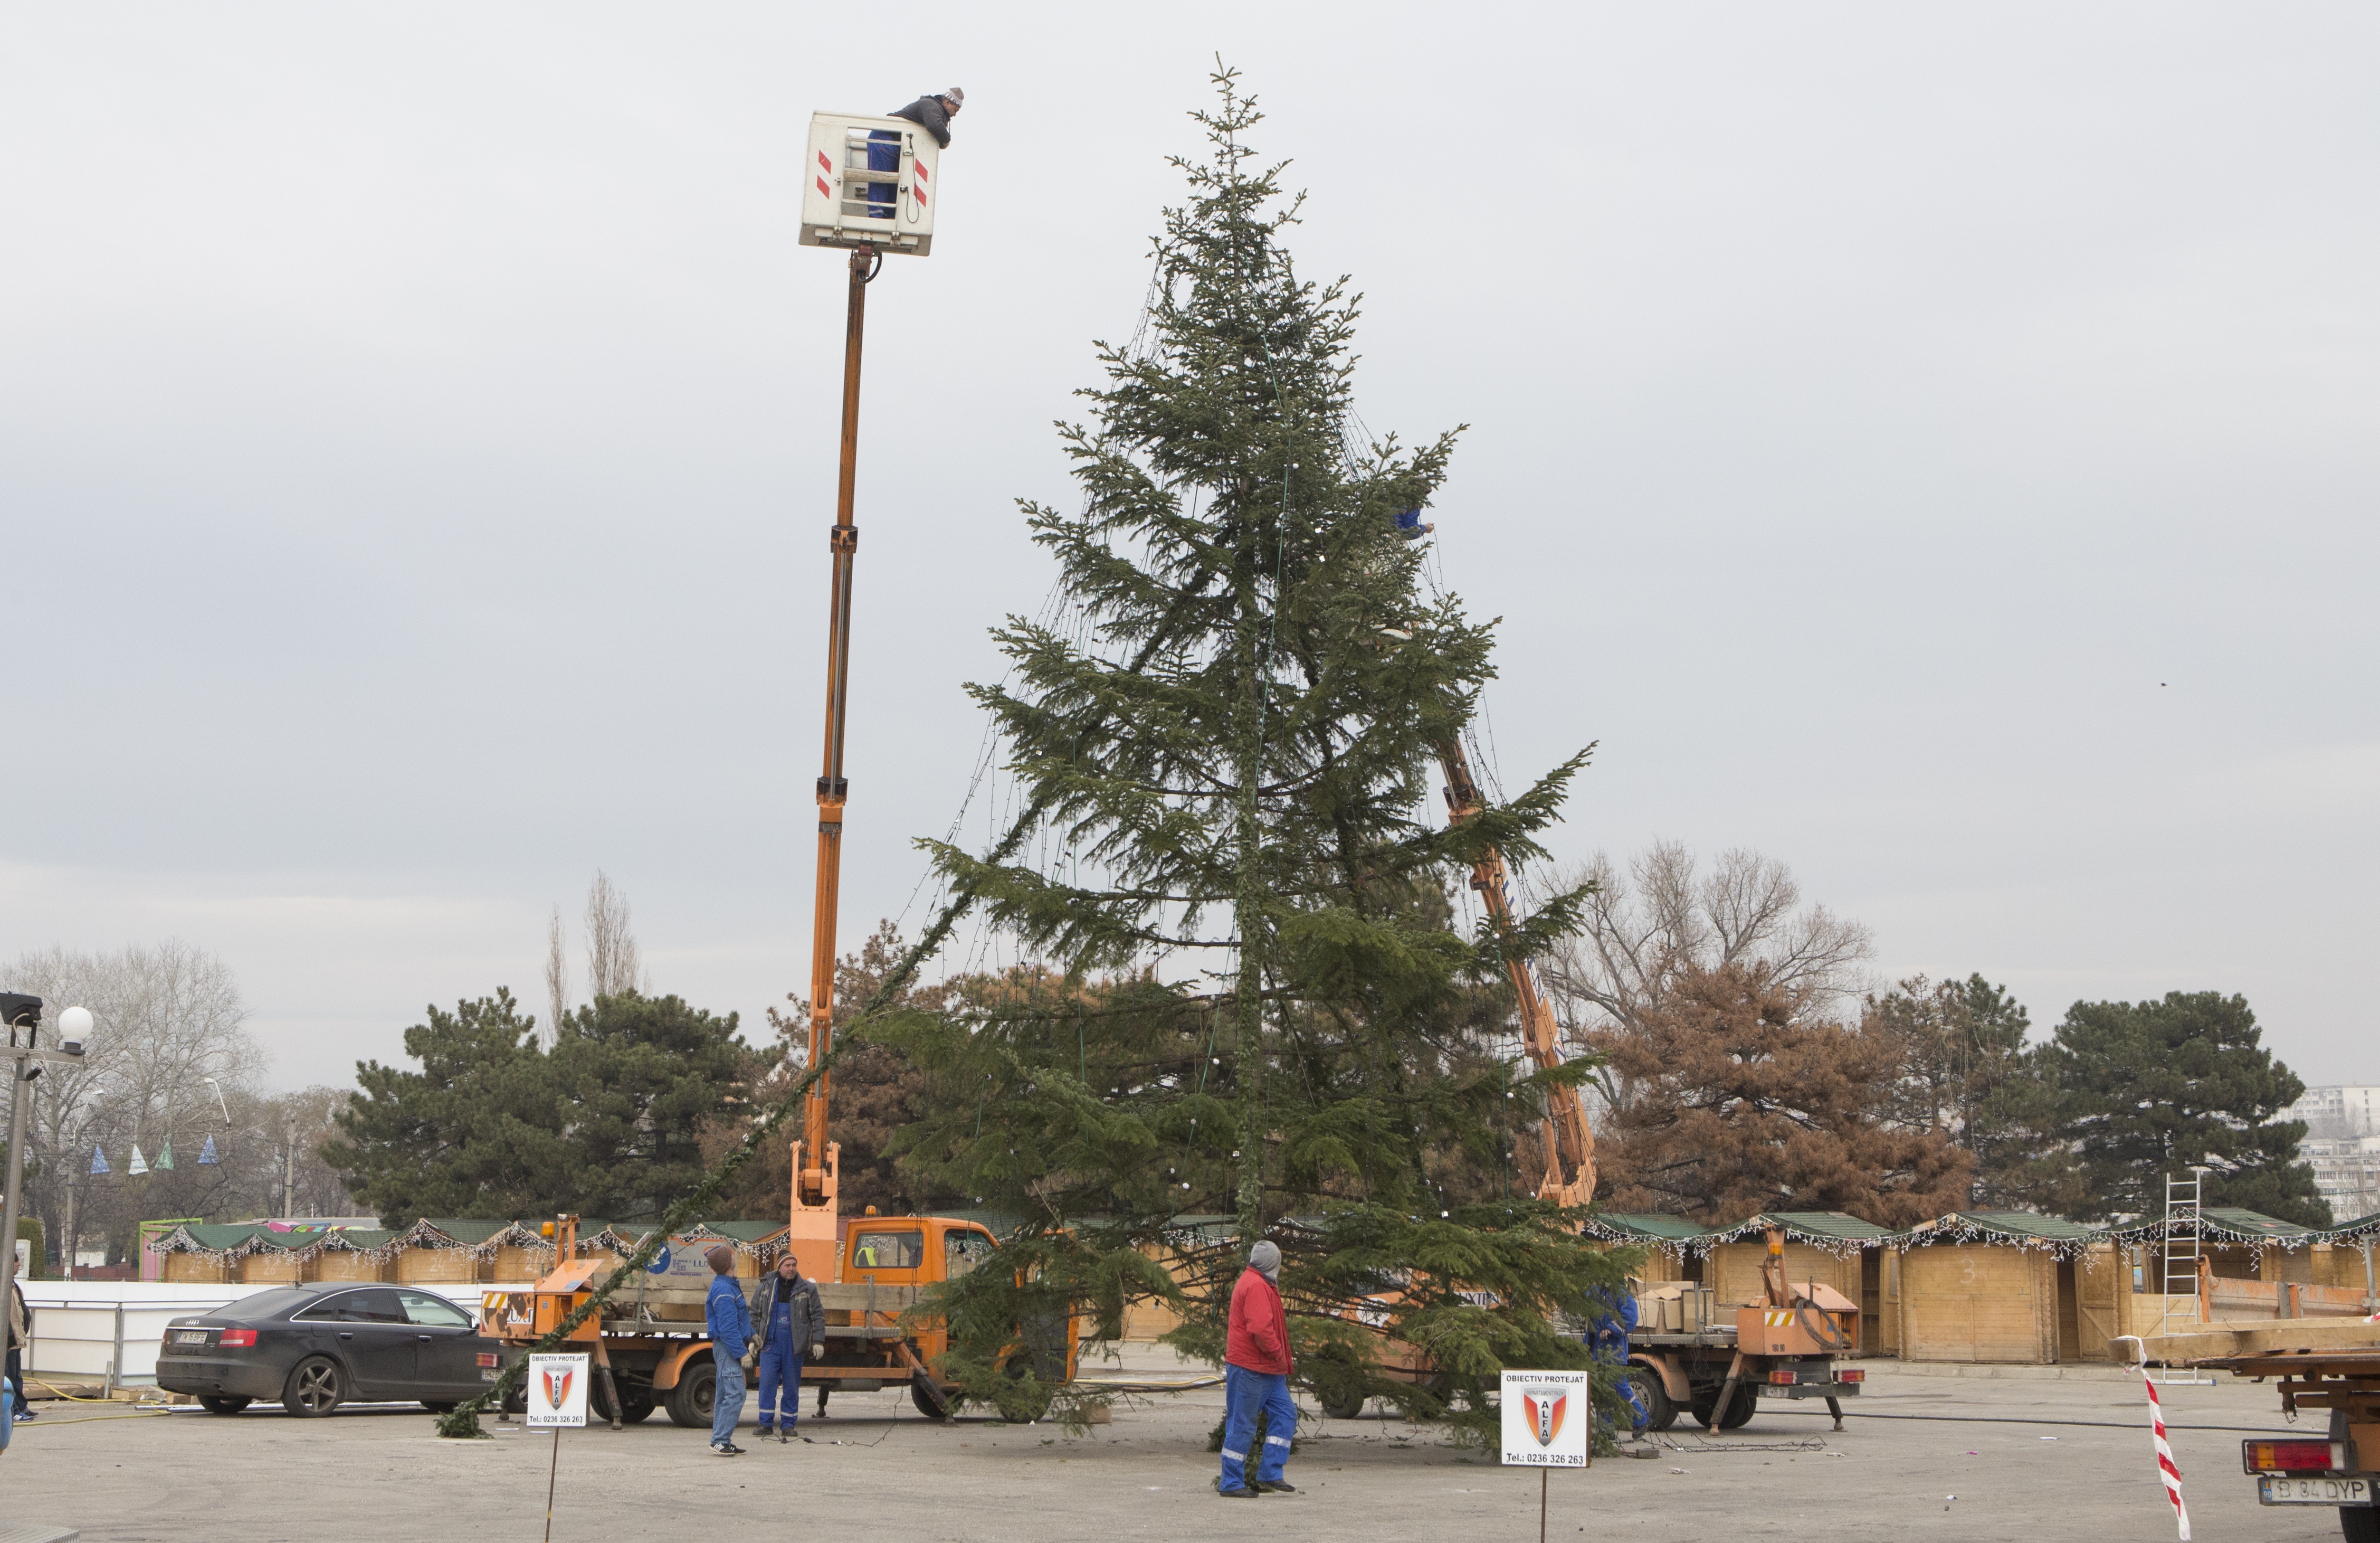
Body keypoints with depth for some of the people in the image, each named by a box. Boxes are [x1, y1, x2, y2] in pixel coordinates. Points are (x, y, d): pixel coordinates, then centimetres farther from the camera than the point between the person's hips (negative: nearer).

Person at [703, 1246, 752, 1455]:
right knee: (735, 1394, -12)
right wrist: (741, 1353, -21)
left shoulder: (727, 1285, 12)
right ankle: (720, 1440, -11)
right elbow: (728, 1327, -23)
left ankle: (721, 1441, 17)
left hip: (726, 1346, 11)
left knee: (724, 1395, 13)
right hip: (727, 1347, -11)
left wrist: (750, 1336, 29)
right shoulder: (724, 1291, -21)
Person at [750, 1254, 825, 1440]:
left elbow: (818, 1316, 4)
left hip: (794, 1346, -1)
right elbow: (755, 1313, 14)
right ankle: (766, 1423, 0)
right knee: (767, 1382, -5)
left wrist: (818, 1342, -3)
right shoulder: (766, 1287, 8)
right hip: (771, 1344, 1)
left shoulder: (808, 1290, 3)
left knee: (792, 1385, 3)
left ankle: (789, 1424, 10)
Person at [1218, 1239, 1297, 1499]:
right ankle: (1231, 1484, 2)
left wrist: (1281, 1362, 13)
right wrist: (1280, 1356, -13)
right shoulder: (1256, 1286, -16)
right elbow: (1261, 1329, -26)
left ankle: (1270, 1475, 8)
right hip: (1250, 1369, -10)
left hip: (1269, 1370, 10)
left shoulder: (1261, 1285, 19)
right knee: (1241, 1425, -4)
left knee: (1285, 1414, 7)